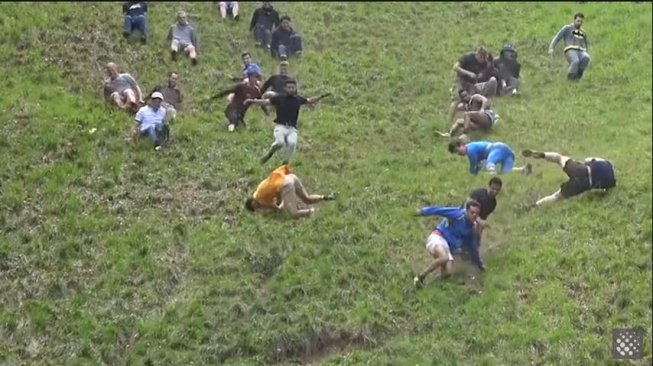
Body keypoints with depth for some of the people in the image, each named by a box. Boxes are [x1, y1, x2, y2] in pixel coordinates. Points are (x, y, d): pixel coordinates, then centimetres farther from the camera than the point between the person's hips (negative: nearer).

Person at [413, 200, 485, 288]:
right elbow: (440, 210, -15)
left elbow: (472, 247, 25)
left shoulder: (470, 228, 14)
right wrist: (423, 211, -23)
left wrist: (479, 263, 29)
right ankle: (420, 277, -23)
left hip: (447, 247, 6)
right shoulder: (458, 214, -9)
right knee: (444, 258, -39)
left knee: (448, 272, -20)